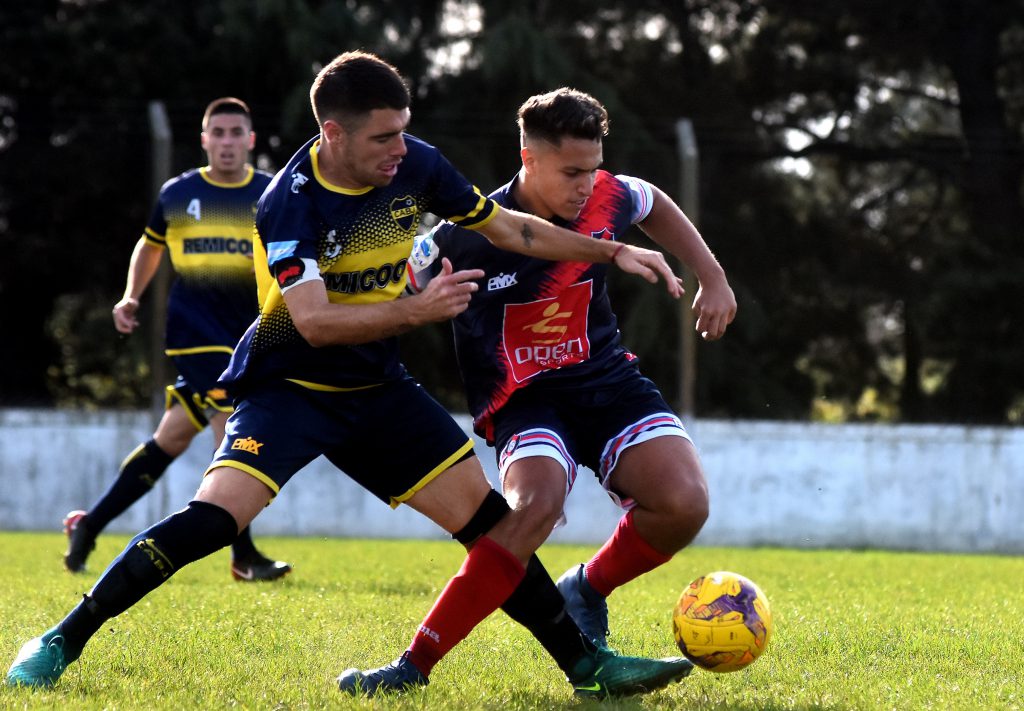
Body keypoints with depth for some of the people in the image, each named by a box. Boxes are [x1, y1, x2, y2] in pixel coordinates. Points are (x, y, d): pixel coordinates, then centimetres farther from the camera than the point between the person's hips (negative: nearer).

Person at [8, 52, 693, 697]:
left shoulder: (416, 166, -6)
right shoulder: (289, 204, -23)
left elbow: (506, 227, 8)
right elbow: (314, 322, -31)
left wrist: (613, 252, 5)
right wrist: (416, 310, -42)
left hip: (377, 386, 5)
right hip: (291, 385, -5)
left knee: (490, 519, -1)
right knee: (214, 517, -25)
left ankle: (585, 663, 11)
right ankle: (63, 641, -15)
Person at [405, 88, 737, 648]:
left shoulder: (607, 199, -5)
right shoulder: (469, 237, -17)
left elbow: (655, 206, 21)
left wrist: (712, 278, 18)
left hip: (606, 377, 5)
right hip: (522, 400, -5)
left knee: (685, 503, -20)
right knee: (537, 504, -36)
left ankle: (588, 591, 10)